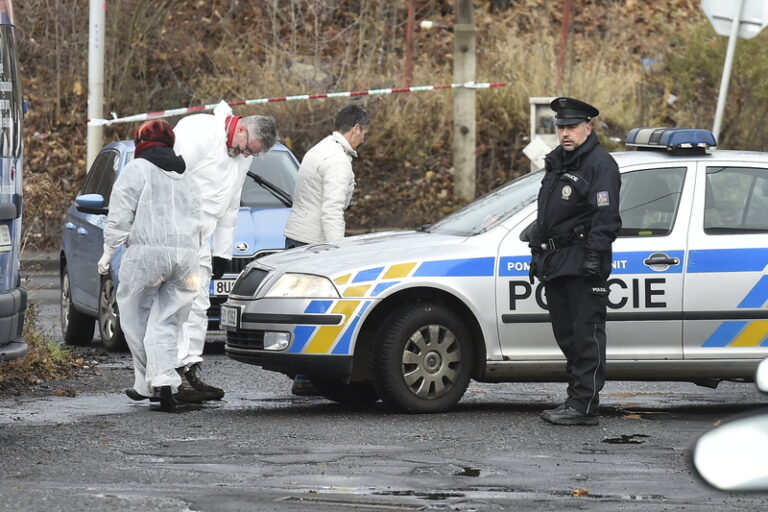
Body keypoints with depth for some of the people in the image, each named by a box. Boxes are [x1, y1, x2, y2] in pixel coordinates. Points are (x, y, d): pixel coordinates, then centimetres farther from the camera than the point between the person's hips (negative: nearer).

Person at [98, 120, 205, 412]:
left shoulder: (137, 169, 4)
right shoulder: (187, 179, 25)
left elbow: (120, 216, -3)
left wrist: (108, 252, 1)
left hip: (147, 251, -6)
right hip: (186, 253, 6)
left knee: (135, 320, 6)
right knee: (164, 323, 3)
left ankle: (148, 383, 4)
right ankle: (164, 382, -14)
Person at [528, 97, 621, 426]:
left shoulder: (600, 164, -8)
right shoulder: (556, 162, 21)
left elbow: (605, 216, -15)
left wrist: (594, 255, -22)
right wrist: (538, 253, 25)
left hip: (583, 266, -10)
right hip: (555, 263, 10)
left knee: (586, 334, -9)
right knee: (567, 336, 12)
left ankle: (585, 406, -10)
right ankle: (576, 398, 19)